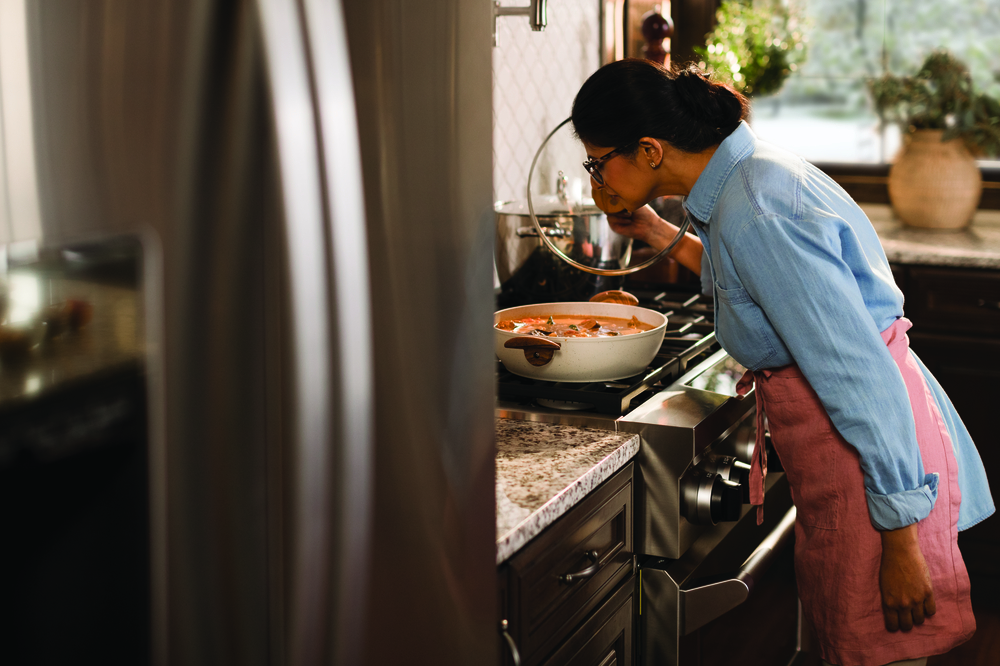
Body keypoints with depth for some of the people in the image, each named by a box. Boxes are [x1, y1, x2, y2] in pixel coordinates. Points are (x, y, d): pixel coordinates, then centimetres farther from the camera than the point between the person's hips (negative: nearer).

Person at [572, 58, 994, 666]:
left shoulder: (753, 212, -24)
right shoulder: (750, 172, 6)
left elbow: (861, 377, -25)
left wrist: (901, 540, -22)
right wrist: (662, 236, 19)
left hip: (877, 465, -10)